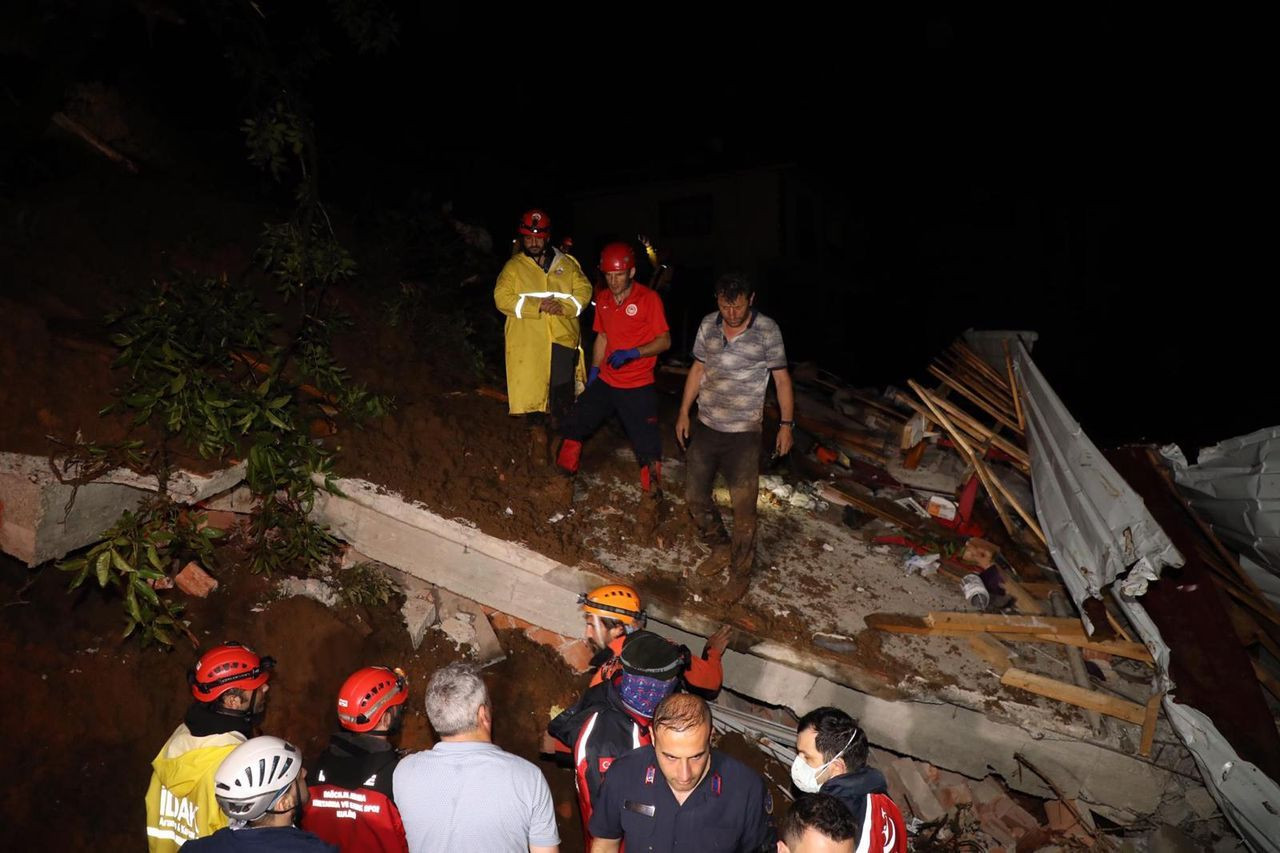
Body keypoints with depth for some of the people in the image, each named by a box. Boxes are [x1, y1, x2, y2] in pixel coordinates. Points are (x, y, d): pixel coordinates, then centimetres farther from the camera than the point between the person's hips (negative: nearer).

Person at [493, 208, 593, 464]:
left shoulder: (566, 264, 10)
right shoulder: (513, 267, 5)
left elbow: (584, 290, 5)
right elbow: (502, 298, -5)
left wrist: (564, 306, -15)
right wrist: (536, 306, -17)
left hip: (562, 339, 1)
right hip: (528, 342, -1)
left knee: (564, 392, 7)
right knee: (532, 389, 1)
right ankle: (538, 435, 15)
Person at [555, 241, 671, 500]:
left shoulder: (649, 298, -12)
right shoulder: (603, 298, 6)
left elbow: (664, 341, -13)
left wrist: (632, 353, -25)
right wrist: (594, 370, 8)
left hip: (638, 387, -5)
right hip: (605, 381, 5)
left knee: (647, 447, -3)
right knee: (574, 425, 7)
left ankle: (652, 497, 15)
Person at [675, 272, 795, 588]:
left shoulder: (767, 331, -11)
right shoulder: (708, 325, 0)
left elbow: (782, 379, -4)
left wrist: (786, 424, -6)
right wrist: (683, 413, 9)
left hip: (744, 433, -4)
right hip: (705, 428, 5)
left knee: (743, 507, 1)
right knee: (694, 496, 12)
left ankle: (740, 570, 20)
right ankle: (720, 549, 35)